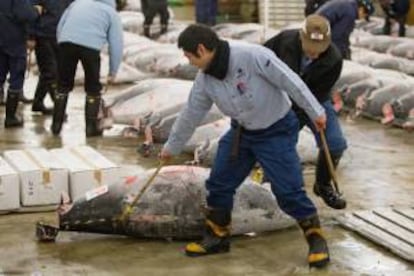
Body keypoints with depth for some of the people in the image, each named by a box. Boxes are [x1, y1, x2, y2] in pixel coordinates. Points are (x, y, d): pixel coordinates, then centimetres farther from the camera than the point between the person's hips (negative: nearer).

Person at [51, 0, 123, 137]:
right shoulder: (112, 13, 24)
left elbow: (60, 25, 26)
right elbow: (116, 45, 17)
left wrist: (62, 47, 31)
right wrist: (113, 72, 22)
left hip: (67, 41, 3)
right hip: (90, 45, -3)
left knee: (63, 85, 15)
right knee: (93, 88, 14)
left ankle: (56, 124, 19)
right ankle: (91, 127, 16)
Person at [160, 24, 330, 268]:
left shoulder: (252, 56, -29)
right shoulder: (205, 80, -6)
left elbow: (289, 80, -23)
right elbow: (191, 114, 8)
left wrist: (316, 112, -19)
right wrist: (172, 147, 18)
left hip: (277, 131, -6)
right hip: (241, 132, 6)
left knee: (289, 191, -9)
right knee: (218, 184, 6)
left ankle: (316, 239, 9)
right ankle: (217, 237, 24)